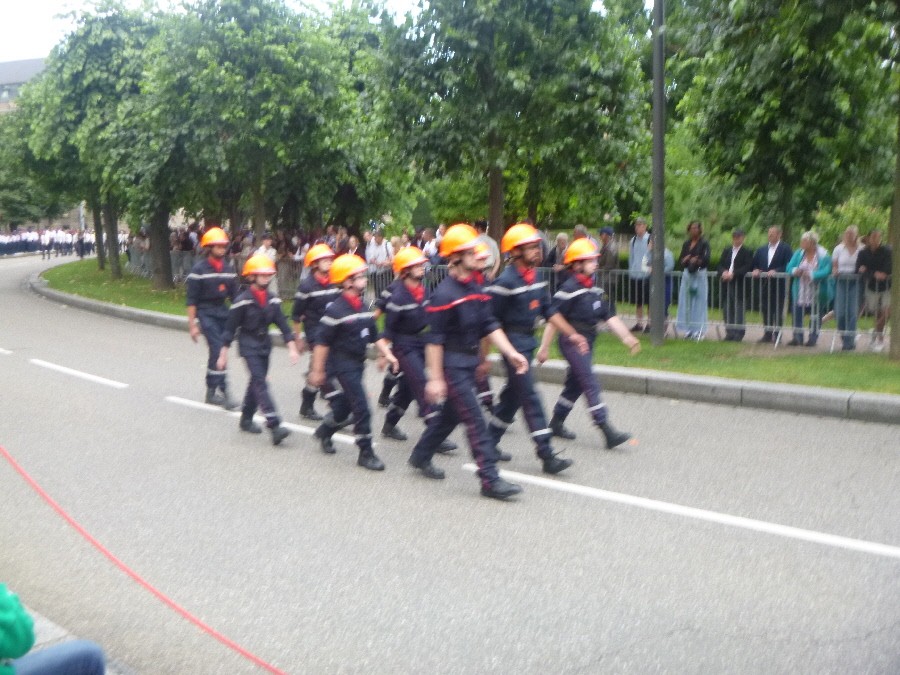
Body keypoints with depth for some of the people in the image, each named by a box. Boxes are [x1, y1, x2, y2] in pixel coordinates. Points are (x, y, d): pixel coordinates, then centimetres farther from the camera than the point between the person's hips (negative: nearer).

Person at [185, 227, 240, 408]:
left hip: (223, 311, 6)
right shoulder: (199, 269, -10)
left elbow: (234, 295, 13)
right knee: (218, 350, -16)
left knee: (217, 351, 8)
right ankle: (222, 391, -14)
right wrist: (192, 324, -11)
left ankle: (212, 391, 19)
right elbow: (191, 299, -8)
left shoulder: (229, 268, 7)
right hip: (206, 313, -6)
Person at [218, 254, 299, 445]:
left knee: (256, 382, 13)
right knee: (260, 382, -15)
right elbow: (231, 328, -7)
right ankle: (274, 426, -24)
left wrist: (292, 348, -6)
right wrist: (223, 354, -6)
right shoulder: (243, 301, -12)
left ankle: (246, 419, 28)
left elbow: (283, 325, 4)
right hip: (249, 345, -6)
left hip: (265, 344, 6)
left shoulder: (273, 300, 3)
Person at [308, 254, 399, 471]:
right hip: (341, 367, -8)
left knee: (344, 408, 19)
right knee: (361, 409, -9)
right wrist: (317, 371, -13)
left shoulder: (363, 308, 7)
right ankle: (366, 453, 3)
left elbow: (374, 336, 14)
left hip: (357, 365, 8)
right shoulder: (336, 310, -17)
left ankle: (324, 432, 45)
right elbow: (322, 343, -15)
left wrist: (387, 354, 3)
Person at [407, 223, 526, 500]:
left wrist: (511, 353, -4)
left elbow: (490, 325, 7)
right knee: (475, 421, -8)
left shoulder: (476, 288, 8)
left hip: (470, 361, 9)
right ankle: (490, 479, -4)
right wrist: (435, 378, -19)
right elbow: (434, 340, -18)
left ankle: (420, 456, 37)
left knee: (451, 413, 19)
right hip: (452, 363, -9)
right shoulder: (444, 294, -18)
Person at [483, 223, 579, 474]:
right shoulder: (505, 282, -17)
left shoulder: (535, 278, 9)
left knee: (513, 395, 15)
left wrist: (572, 334, 8)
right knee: (530, 398, -8)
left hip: (528, 342, 9)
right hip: (513, 342, -9)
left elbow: (548, 311, 15)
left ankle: (489, 443, 27)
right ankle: (547, 456, -5)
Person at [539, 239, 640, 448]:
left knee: (575, 385, 15)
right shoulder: (569, 289, -15)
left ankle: (556, 423, 29)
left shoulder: (594, 289, 12)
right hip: (572, 342, -9)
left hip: (587, 342, 9)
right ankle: (608, 431, -14)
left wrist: (626, 337, 2)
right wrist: (544, 348, -14)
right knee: (591, 385, -12)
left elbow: (609, 316, 11)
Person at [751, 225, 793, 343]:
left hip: (778, 284, -5)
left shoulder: (785, 249, -2)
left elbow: (788, 267, -11)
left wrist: (776, 271, -21)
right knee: (766, 309, 7)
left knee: (778, 310, 0)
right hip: (764, 284, 5)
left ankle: (777, 333, 7)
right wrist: (755, 270, -6)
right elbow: (755, 264, 14)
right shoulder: (761, 249, 14)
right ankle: (767, 334, 14)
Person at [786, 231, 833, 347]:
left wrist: (811, 275, -28)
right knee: (797, 314, 0)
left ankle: (813, 338, 16)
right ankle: (797, 338, 8)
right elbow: (789, 268, 2)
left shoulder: (823, 256, -8)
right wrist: (795, 271, -20)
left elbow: (826, 271, -19)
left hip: (817, 293, -3)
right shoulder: (799, 253, 5)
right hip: (800, 292, 3)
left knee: (815, 316, 6)